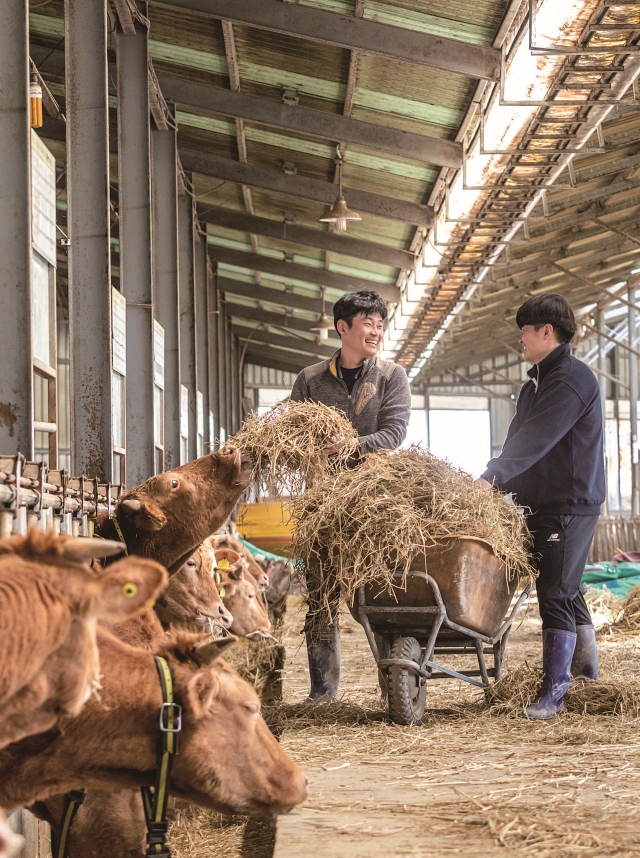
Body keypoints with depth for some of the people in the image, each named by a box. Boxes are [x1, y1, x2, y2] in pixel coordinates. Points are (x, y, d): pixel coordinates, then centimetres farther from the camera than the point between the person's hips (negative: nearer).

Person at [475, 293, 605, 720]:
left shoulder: (572, 378, -13)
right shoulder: (537, 383, 18)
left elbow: (537, 438, -25)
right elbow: (520, 438, 16)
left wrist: (493, 476, -31)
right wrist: (499, 484, 3)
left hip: (570, 504, -10)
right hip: (542, 502, 10)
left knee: (557, 593, -9)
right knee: (567, 589, 18)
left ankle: (554, 692, -7)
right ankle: (585, 665, 33)